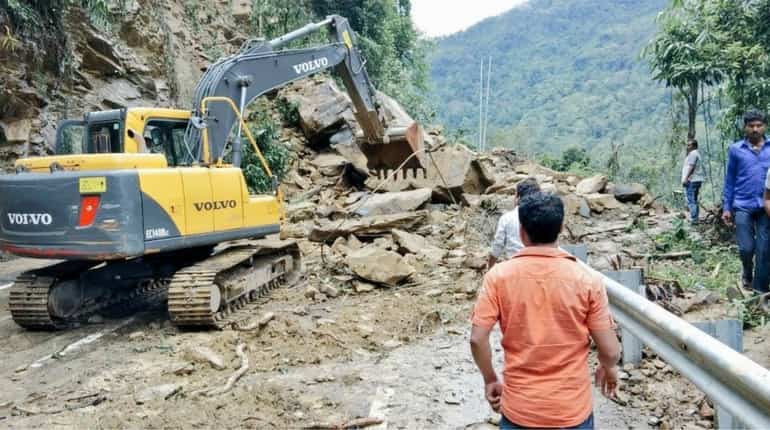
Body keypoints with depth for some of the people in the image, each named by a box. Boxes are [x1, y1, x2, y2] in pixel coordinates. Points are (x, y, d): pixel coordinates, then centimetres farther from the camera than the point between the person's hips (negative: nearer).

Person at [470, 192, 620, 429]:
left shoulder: (499, 276, -11)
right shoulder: (586, 280, -11)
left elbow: (477, 339, -12)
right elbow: (610, 350, -8)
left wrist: (490, 380, 6)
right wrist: (609, 369, 15)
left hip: (519, 409, 0)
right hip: (572, 410, 0)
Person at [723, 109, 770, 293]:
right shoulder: (735, 150, 3)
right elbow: (729, 180, 7)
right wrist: (726, 207, 4)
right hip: (743, 206, 0)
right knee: (746, 248, -1)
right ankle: (747, 275, 30)